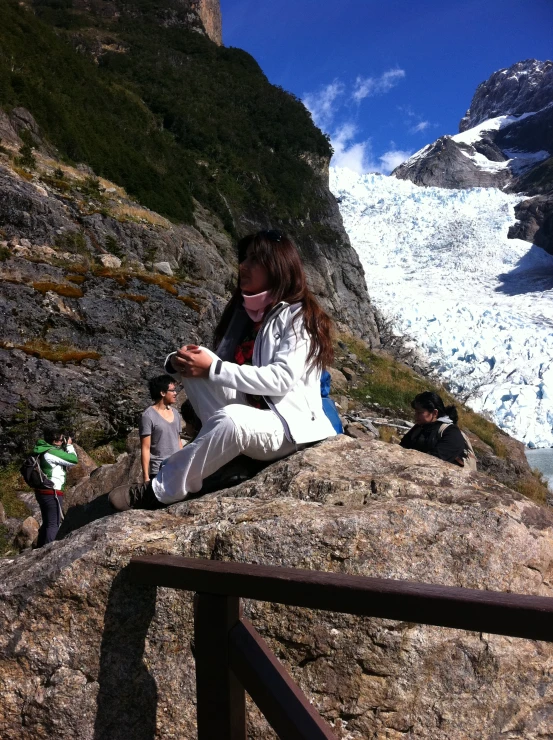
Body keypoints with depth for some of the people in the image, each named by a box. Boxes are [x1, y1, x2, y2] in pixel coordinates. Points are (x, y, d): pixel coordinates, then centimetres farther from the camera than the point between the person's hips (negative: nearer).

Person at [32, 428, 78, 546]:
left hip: (42, 492, 10)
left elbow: (62, 461, 18)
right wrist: (69, 445, -1)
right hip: (52, 493, -10)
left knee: (46, 523, 21)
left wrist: (64, 447, 6)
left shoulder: (42, 450, 8)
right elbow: (74, 460, -15)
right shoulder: (52, 452, -19)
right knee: (54, 524, -3)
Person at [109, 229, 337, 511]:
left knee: (232, 418, -38)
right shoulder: (244, 311, 12)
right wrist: (179, 360, -12)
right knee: (193, 365, -11)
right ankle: (221, 443, -19)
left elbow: (282, 379, -23)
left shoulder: (298, 317, -10)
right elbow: (222, 365, 10)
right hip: (244, 416, 7)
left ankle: (160, 492, -20)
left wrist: (213, 368, -25)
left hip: (287, 426, -7)